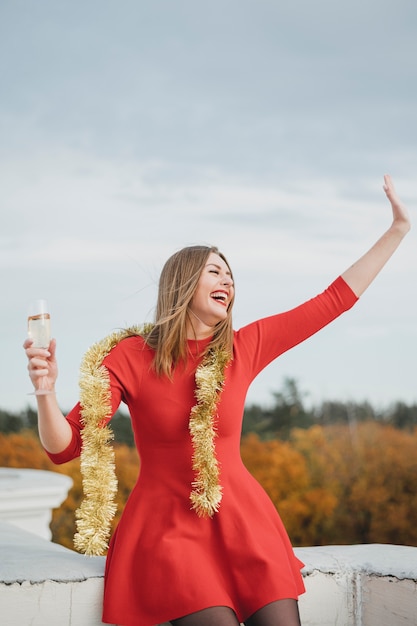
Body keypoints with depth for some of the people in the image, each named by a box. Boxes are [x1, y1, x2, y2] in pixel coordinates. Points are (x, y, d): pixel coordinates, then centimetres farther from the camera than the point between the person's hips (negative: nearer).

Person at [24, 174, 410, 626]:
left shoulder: (245, 348, 4)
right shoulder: (128, 356, -4)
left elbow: (335, 300, 6)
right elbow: (63, 448, -7)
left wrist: (399, 227, 7)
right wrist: (45, 389, -27)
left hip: (242, 523, 3)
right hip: (165, 528, -3)